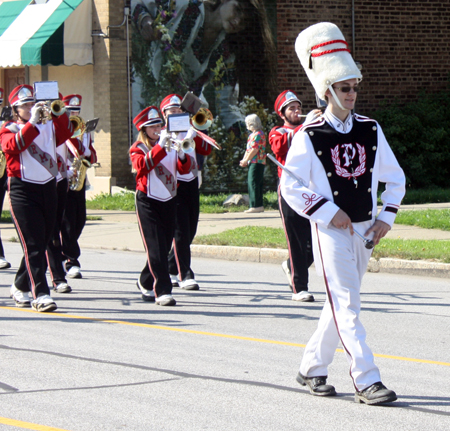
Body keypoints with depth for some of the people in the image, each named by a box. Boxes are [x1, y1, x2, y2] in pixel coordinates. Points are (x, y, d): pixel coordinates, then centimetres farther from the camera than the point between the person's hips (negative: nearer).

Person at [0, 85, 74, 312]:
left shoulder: (48, 125, 14)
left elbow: (64, 133, -6)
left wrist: (61, 113, -20)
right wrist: (32, 122, -27)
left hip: (48, 189, 5)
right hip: (23, 191, -5)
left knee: (41, 244, 11)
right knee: (33, 245, -12)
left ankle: (20, 288, 27)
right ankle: (41, 295, -16)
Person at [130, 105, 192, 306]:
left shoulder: (169, 146, 12)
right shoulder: (138, 148, -1)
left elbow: (184, 169, 2)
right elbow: (142, 166, -22)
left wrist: (182, 156, -19)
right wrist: (160, 147, -30)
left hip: (169, 201, 5)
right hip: (148, 201, -5)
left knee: (164, 246, 10)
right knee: (156, 248, -13)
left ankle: (145, 283, 31)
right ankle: (162, 291, -18)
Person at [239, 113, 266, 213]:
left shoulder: (258, 134, -13)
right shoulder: (252, 134, 19)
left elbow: (255, 149, -18)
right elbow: (248, 149, 20)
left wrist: (246, 160, -12)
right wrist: (244, 160, 7)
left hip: (257, 162, -10)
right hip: (253, 163, 10)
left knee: (253, 183, -12)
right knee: (252, 183, 10)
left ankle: (256, 206, -13)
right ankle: (259, 206, 12)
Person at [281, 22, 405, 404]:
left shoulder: (370, 130, 6)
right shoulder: (309, 137, -7)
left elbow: (395, 178, 13)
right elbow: (290, 186, -7)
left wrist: (386, 218, 2)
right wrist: (328, 213, -14)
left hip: (365, 230, 5)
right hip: (330, 231, -5)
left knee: (341, 305, 12)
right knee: (347, 305, -10)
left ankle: (312, 369, 27)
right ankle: (366, 381, -12)